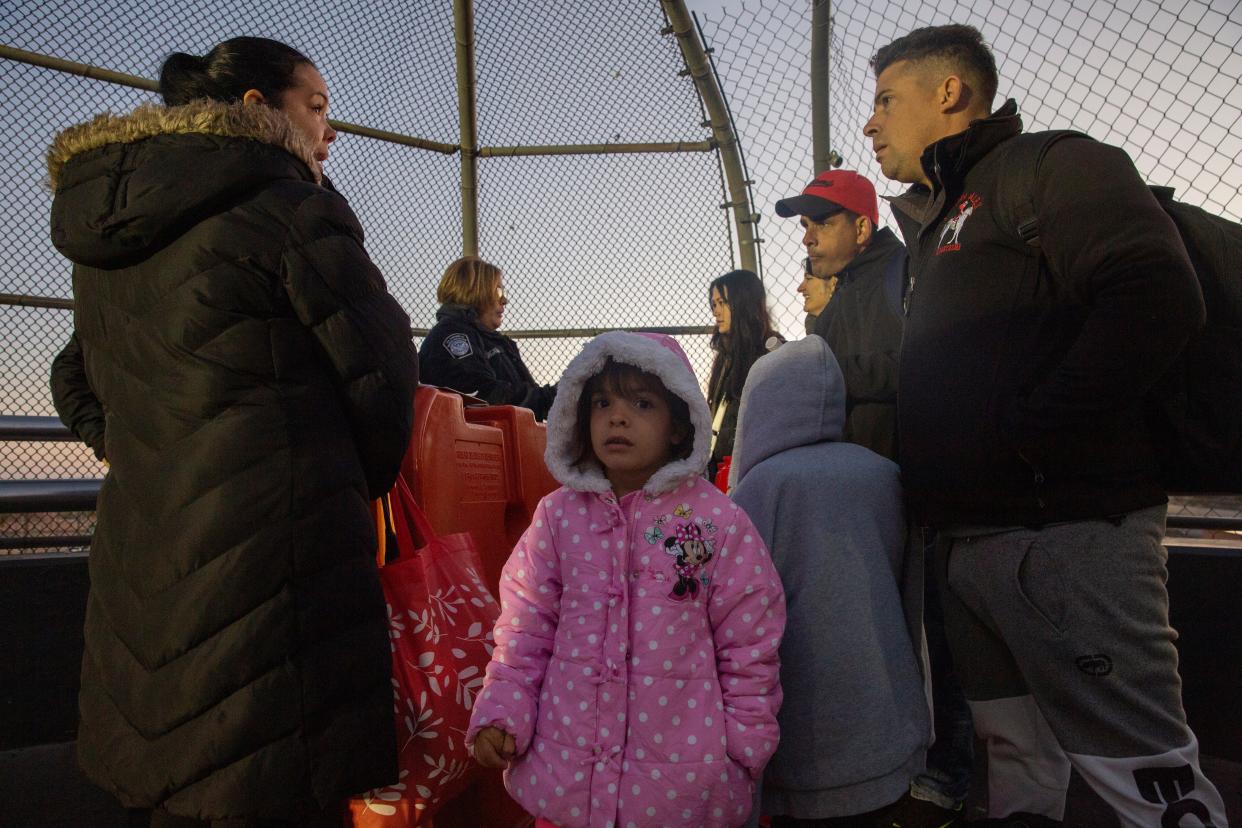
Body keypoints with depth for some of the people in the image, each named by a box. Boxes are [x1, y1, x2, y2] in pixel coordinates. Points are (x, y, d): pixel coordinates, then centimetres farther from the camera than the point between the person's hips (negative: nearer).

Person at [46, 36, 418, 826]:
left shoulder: (110, 231, 13)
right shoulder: (293, 211, -10)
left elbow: (80, 383, 22)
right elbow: (381, 375, -9)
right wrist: (360, 490, 8)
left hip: (140, 574, 8)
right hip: (275, 573, -8)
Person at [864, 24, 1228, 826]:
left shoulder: (1050, 166, -3)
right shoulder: (939, 221, 22)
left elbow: (1158, 299, -20)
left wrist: (1026, 432, -19)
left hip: (1064, 534, -9)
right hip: (970, 540, 9)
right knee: (1017, 762, 18)